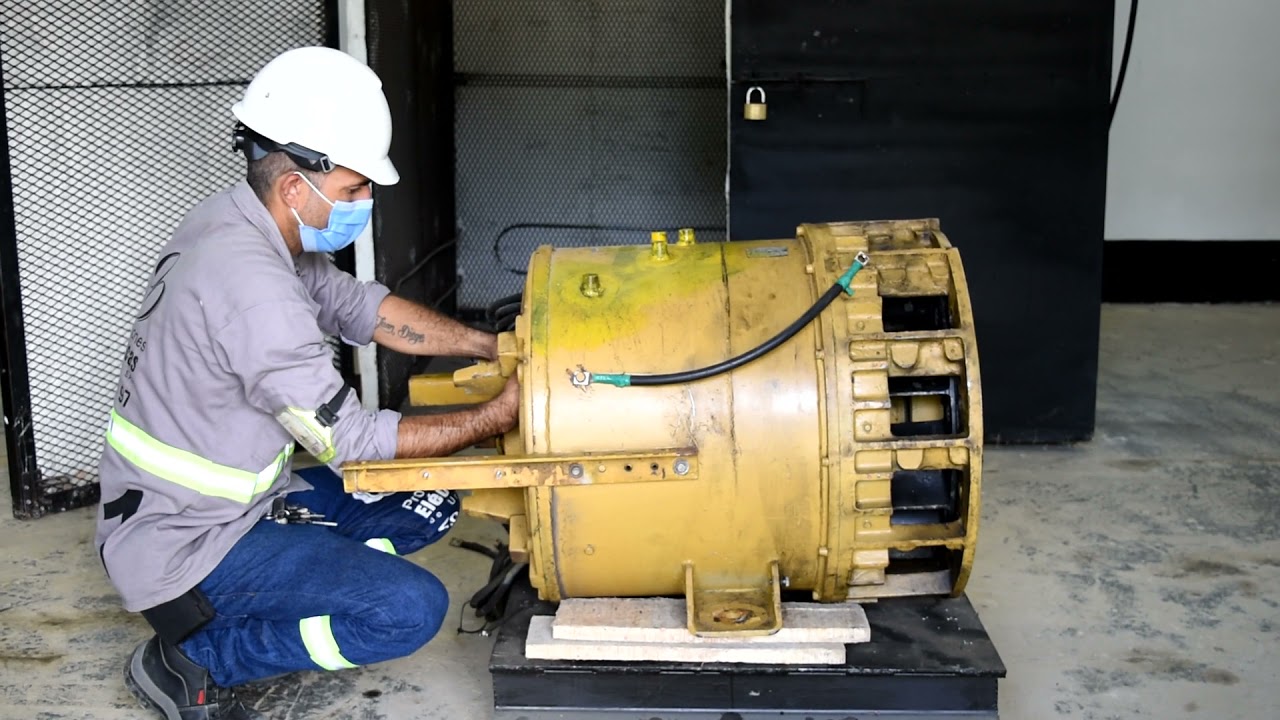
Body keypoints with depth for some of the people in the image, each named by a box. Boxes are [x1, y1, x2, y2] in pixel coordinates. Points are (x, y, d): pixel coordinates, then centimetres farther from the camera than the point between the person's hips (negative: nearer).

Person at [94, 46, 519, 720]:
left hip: (240, 499, 9)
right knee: (412, 609, -20)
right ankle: (192, 661, -4)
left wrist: (490, 347, -1)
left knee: (432, 501, 10)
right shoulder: (248, 284, -30)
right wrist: (496, 416, -16)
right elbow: (349, 441, -24)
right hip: (184, 549, -9)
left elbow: (356, 305, 8)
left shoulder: (233, 221, -1)